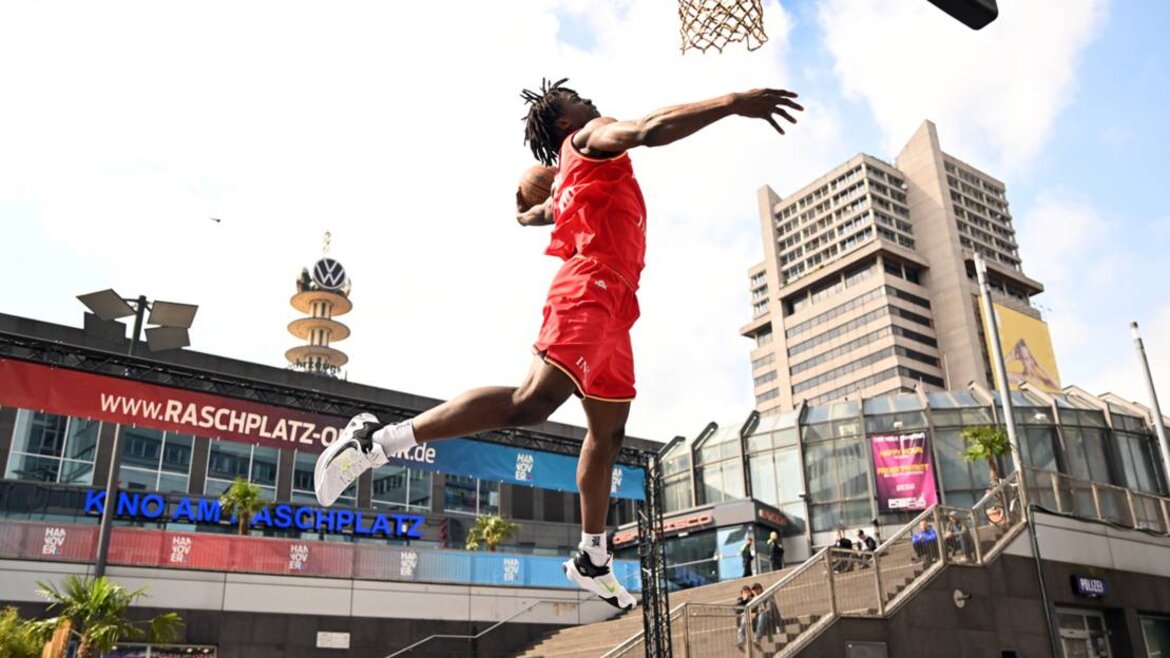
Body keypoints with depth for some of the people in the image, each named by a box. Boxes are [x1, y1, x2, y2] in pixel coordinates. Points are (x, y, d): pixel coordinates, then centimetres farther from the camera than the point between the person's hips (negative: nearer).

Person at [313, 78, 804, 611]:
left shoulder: (572, 180, 30)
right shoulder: (590, 136, 4)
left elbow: (533, 215, 47)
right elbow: (648, 130, -17)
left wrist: (526, 212, 70)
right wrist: (732, 103, -21)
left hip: (610, 305, 10)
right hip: (589, 291, -10)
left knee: (607, 433, 11)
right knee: (533, 400, -26)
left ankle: (592, 561, 17)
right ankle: (380, 439, -26)